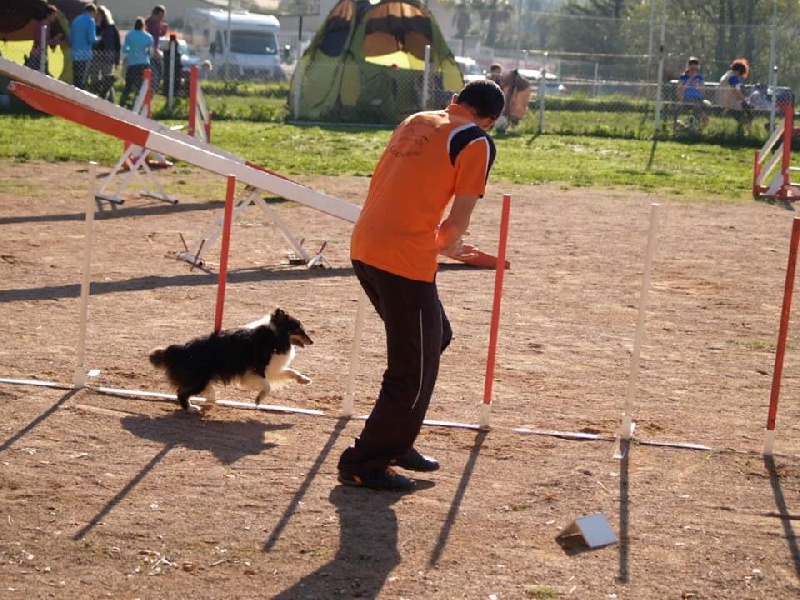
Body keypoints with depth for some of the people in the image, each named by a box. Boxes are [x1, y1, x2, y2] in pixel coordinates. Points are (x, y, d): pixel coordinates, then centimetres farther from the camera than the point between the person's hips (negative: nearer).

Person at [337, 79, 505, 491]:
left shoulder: (415, 122, 18)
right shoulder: (477, 142, -3)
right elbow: (459, 221, -8)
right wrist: (447, 245, 14)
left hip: (364, 247, 8)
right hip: (405, 259, -8)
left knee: (434, 338, 25)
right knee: (413, 371, 5)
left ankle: (396, 445, 30)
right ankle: (362, 465, 10)